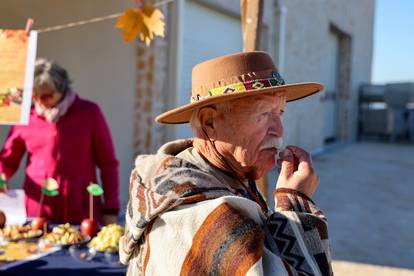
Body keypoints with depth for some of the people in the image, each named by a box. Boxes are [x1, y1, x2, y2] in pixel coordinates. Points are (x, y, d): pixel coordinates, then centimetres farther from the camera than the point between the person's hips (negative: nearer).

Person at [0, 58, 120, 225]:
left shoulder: (89, 113, -1)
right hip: (38, 213, 2)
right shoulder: (27, 118, 4)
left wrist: (110, 209, -3)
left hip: (82, 213, -1)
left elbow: (108, 163, 1)